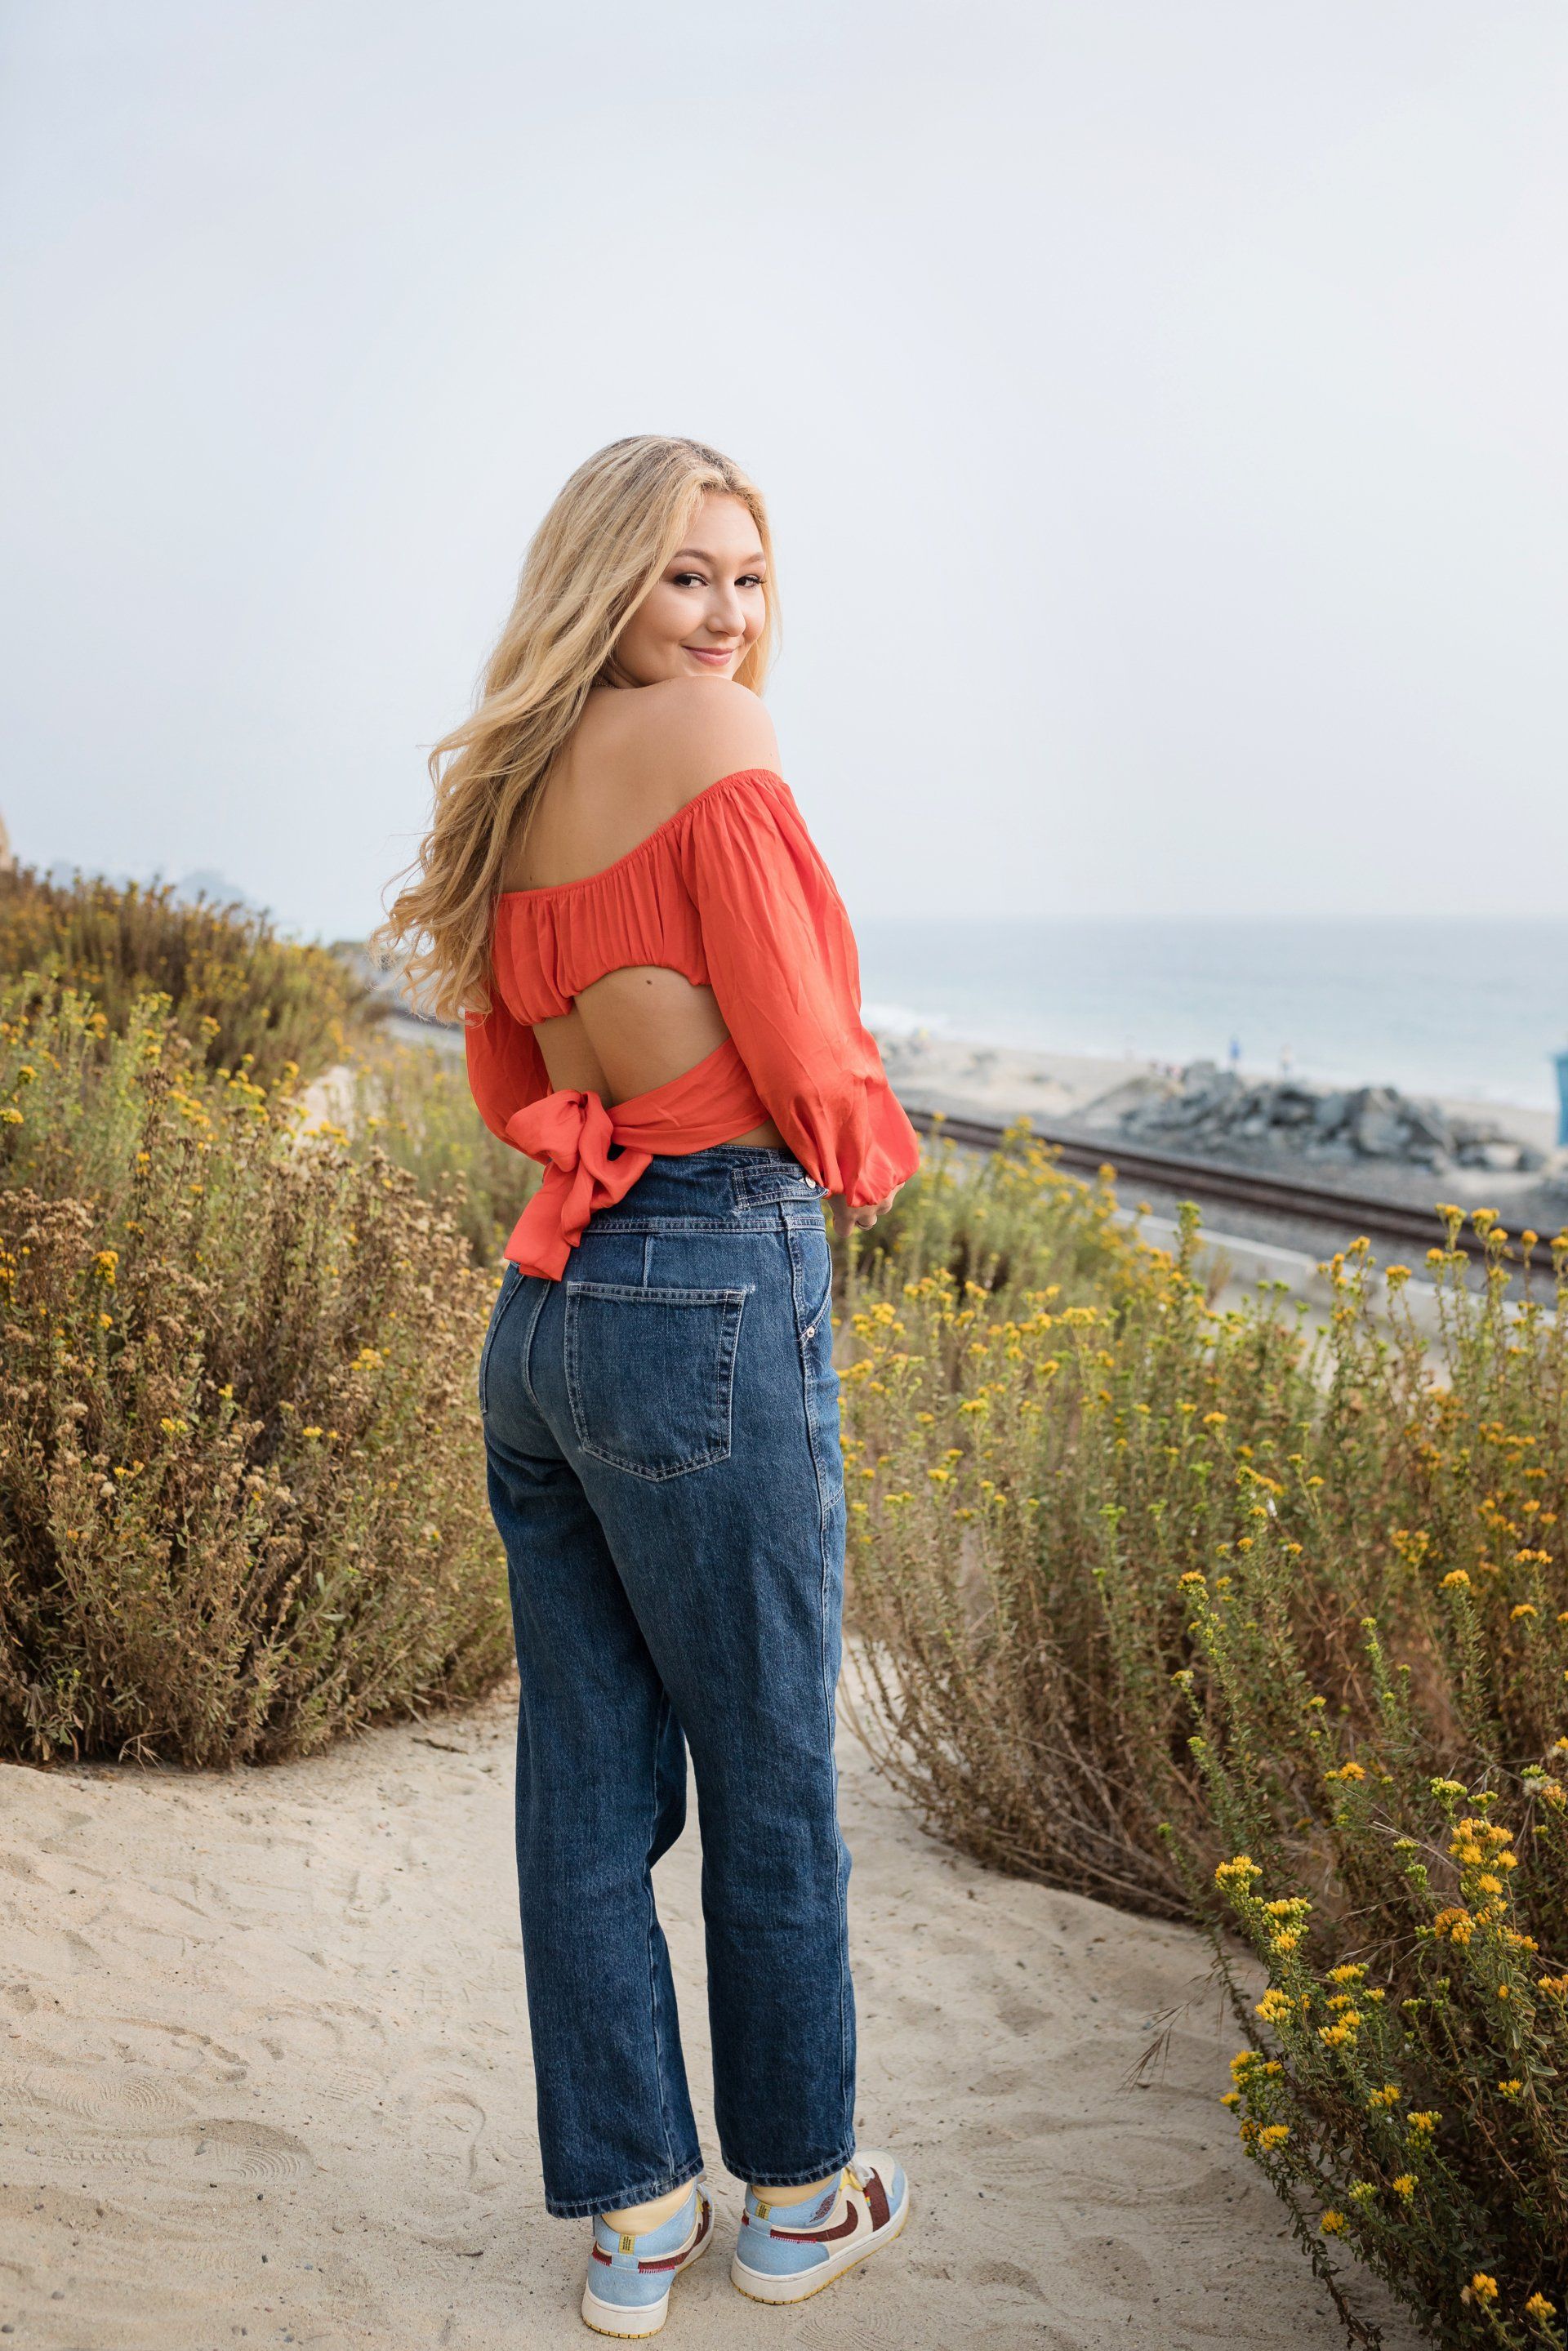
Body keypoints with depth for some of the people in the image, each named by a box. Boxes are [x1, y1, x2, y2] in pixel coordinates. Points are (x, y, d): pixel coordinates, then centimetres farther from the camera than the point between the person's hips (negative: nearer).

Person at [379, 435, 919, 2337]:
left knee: (586, 1778, 13)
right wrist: (870, 1152, 8)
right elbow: (807, 1068, -12)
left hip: (548, 1306, 8)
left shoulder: (518, 781, 12)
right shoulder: (712, 738, -11)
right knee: (770, 1779, 10)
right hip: (714, 1304, -7)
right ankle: (798, 2195, 30)